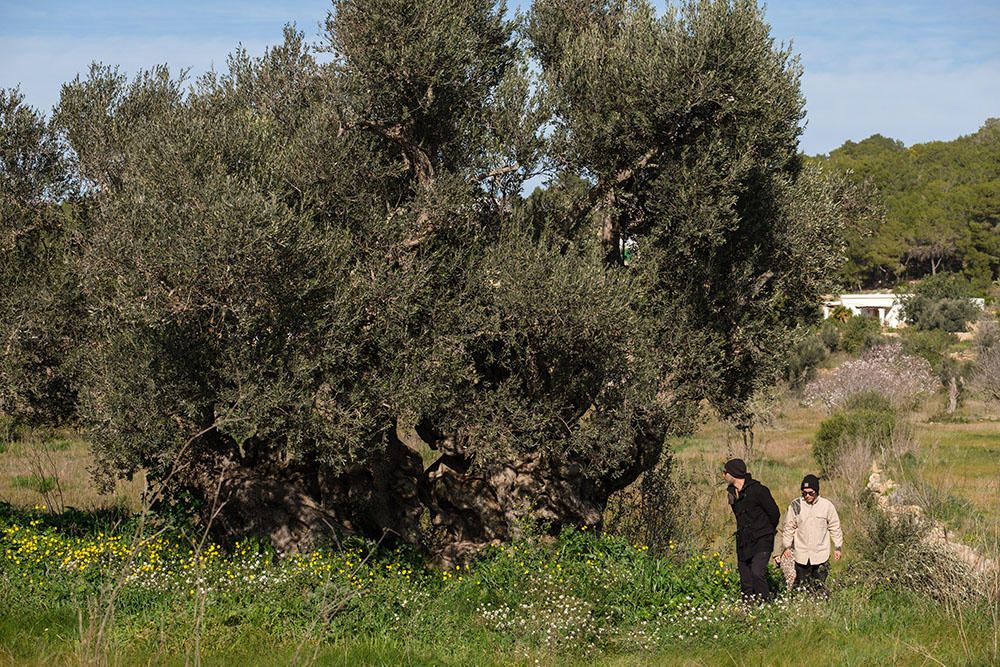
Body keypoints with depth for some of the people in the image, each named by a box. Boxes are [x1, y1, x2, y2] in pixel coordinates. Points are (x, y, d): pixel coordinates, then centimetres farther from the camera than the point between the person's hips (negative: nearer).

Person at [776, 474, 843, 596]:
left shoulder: (827, 505, -1)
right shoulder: (795, 505, -2)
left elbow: (835, 527, 8)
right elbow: (788, 527, 9)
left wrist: (838, 547, 8)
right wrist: (787, 546, 6)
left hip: (821, 555, -1)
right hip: (801, 555, 1)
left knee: (820, 587, -1)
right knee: (801, 585, 3)